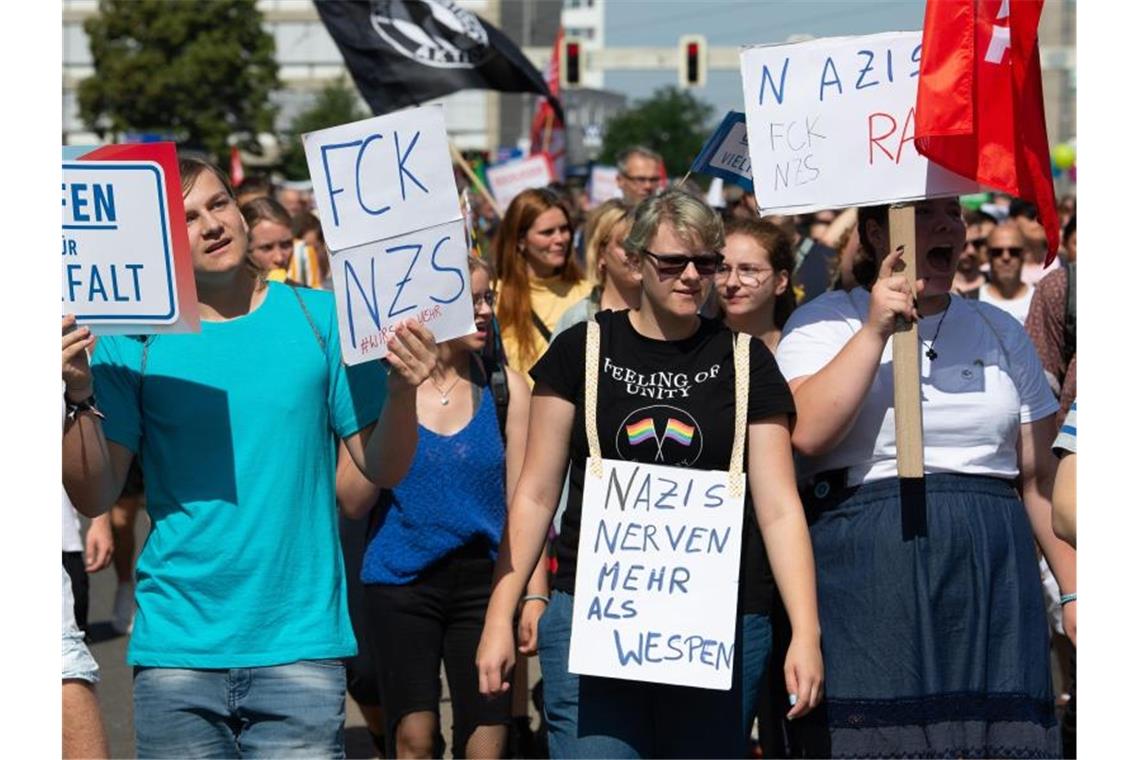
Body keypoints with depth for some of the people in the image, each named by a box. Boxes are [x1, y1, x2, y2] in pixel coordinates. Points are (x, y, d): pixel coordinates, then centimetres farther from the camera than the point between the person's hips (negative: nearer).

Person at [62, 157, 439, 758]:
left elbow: (382, 469, 3)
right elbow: (95, 494, -3)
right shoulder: (134, 342, 2)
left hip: (299, 641, 0)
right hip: (176, 645, 0)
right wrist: (75, 399, -18)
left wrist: (402, 389, -15)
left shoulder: (319, 319, 3)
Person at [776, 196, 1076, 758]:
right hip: (866, 572, -3)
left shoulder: (1001, 332, 17)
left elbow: (1039, 475, 16)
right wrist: (876, 329, -14)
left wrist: (1074, 590, 9)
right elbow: (807, 433, -14)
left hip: (992, 574, 4)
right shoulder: (824, 323, 5)